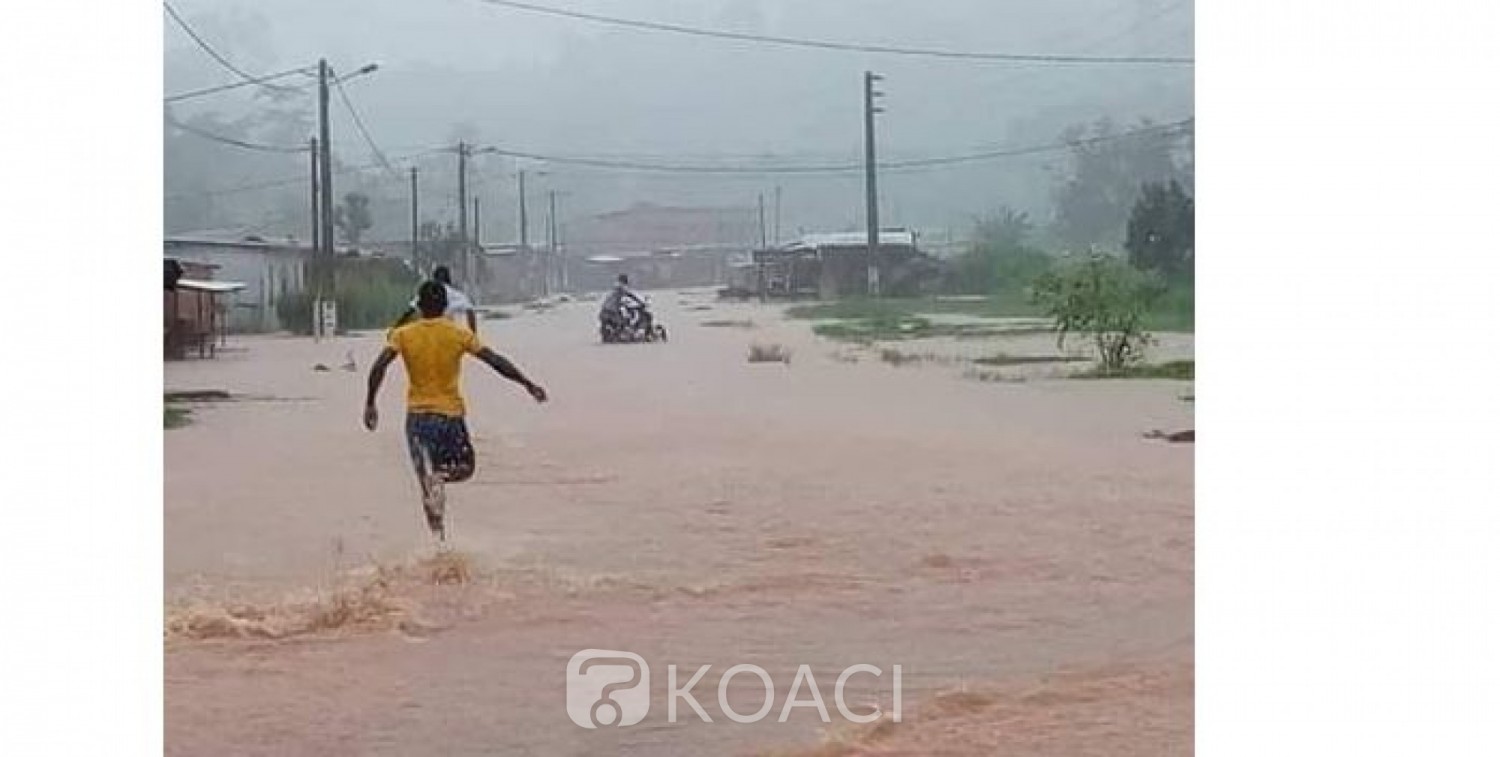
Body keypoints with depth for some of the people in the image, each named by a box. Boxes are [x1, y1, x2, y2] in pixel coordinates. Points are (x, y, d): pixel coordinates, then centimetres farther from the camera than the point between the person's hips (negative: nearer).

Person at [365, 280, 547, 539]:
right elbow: (496, 361, -5)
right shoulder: (460, 334, -3)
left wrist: (370, 404, -7)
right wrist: (528, 384, 0)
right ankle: (440, 475, -16)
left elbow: (379, 367, -12)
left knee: (428, 482, 7)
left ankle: (439, 536, -15)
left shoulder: (403, 335, -1)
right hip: (451, 412, -1)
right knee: (464, 469, 19)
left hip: (418, 414, 1)